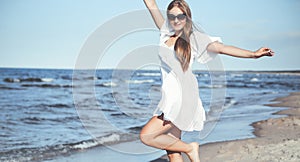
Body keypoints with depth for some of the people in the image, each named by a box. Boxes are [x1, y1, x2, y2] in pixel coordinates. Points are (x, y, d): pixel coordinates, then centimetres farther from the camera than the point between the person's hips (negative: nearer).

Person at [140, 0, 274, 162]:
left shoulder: (194, 38, 0)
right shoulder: (166, 33, 11)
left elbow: (222, 48, -7)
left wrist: (253, 54, -14)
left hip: (182, 98, -6)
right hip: (169, 98, 6)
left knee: (146, 136, -13)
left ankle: (190, 148, 4)